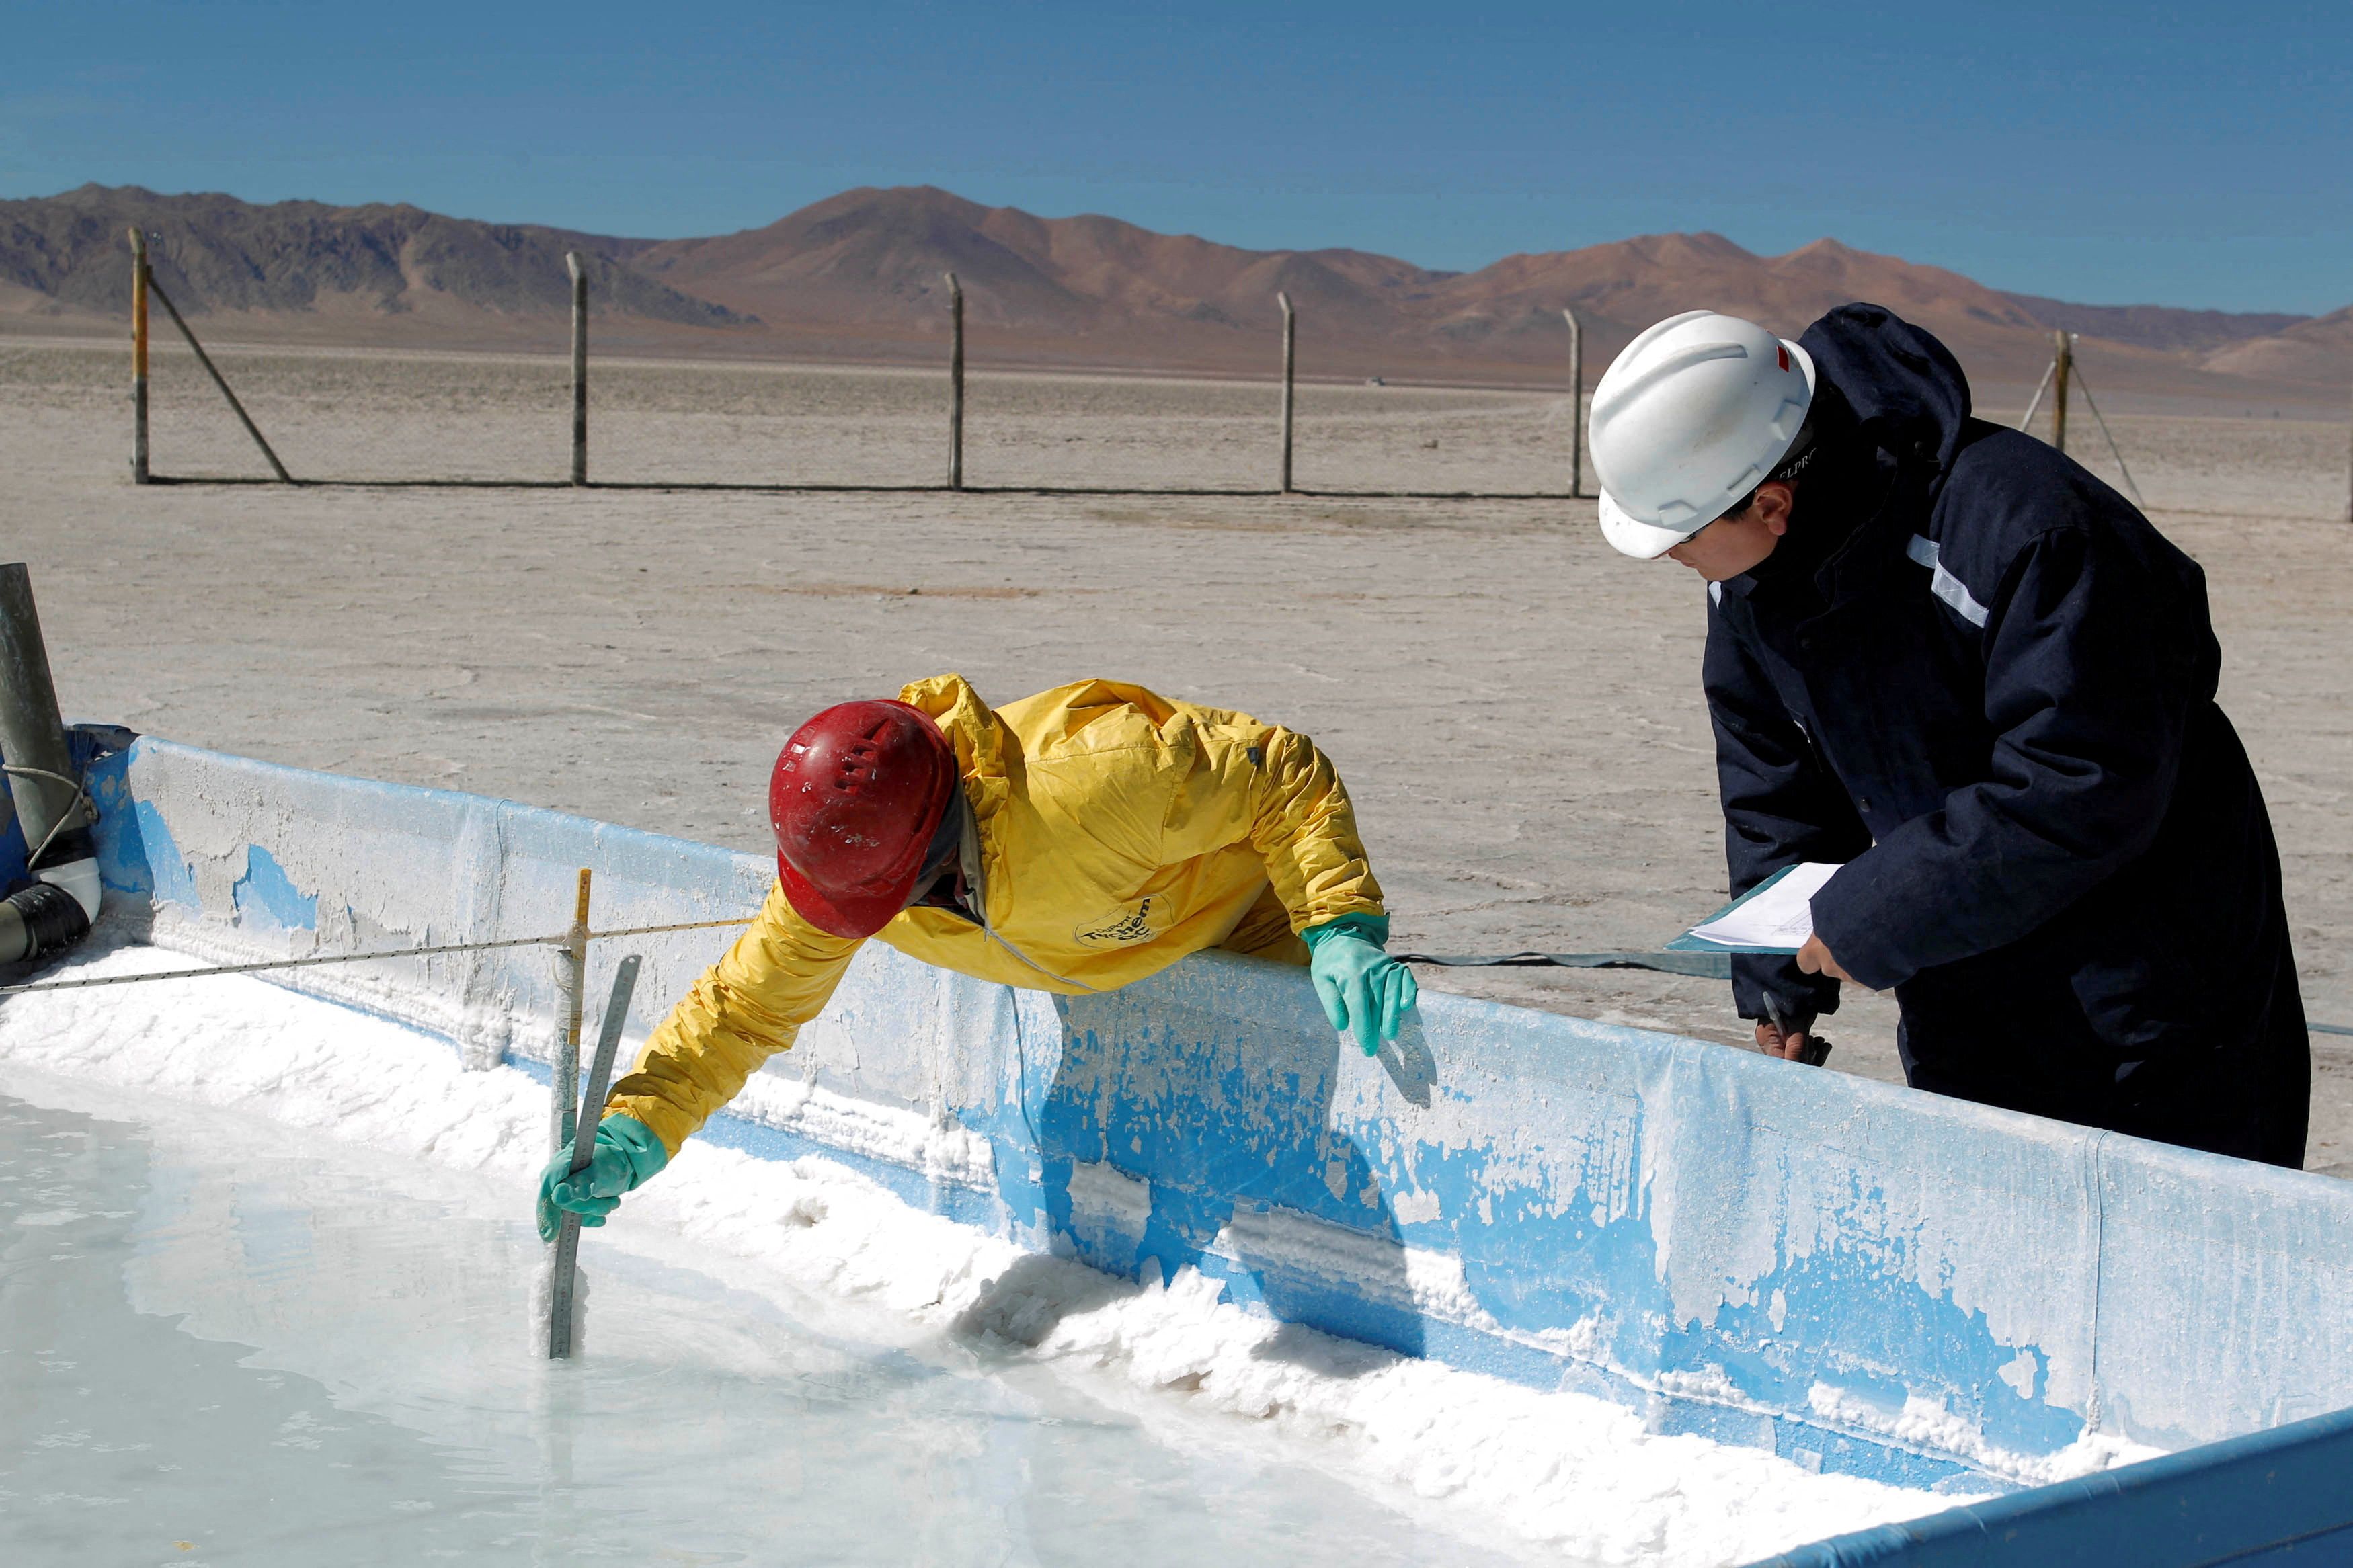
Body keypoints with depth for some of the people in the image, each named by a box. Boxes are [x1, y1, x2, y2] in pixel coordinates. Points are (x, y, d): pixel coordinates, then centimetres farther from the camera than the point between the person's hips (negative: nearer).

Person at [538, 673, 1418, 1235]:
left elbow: (1289, 776, -34)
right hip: (1097, 958, 5)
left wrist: (1341, 930, -42)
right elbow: (744, 1006, -16)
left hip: (1243, 915, -5)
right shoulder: (843, 861, -28)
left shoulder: (1094, 783, -47)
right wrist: (628, 1139, -27)